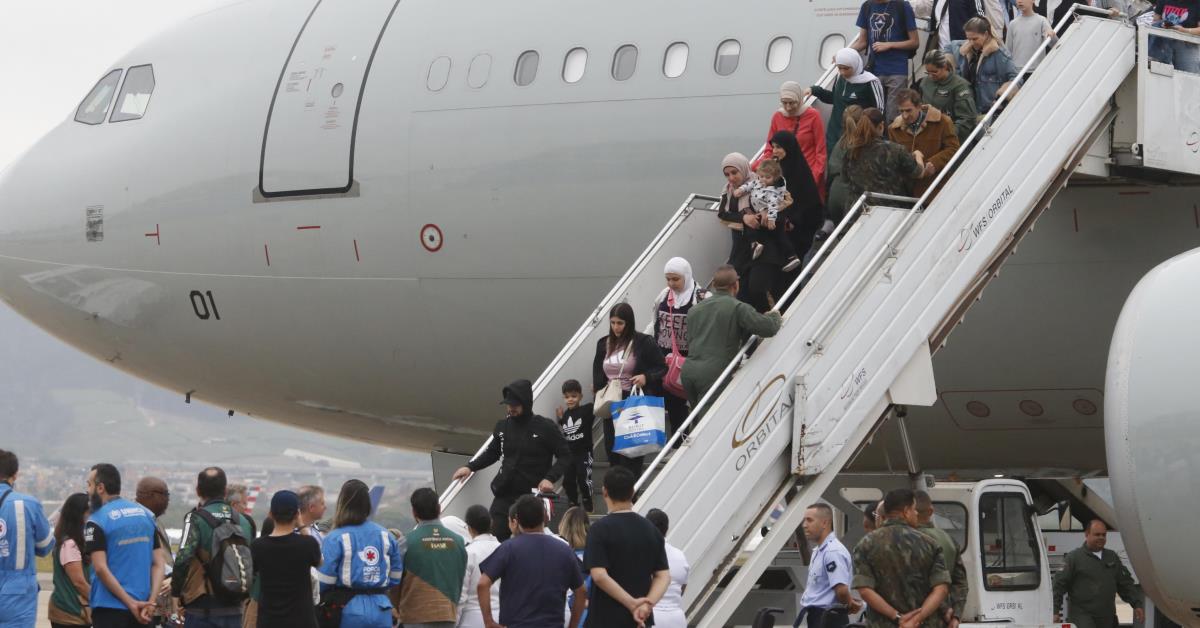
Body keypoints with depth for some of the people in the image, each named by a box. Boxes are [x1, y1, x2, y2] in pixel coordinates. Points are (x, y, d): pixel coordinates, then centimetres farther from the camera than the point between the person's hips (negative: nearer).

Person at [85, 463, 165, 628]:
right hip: (142, 609, 5)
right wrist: (151, 602, -5)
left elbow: (101, 568, -16)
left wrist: (131, 603, -14)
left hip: (110, 608, -5)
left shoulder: (97, 521, -8)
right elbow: (158, 563, 5)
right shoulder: (146, 515, 10)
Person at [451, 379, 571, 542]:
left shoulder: (546, 428, -6)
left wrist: (550, 478, -16)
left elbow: (564, 456, -1)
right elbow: (492, 453, 22)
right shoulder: (502, 426, 6)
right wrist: (470, 467, 10)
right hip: (503, 497, 4)